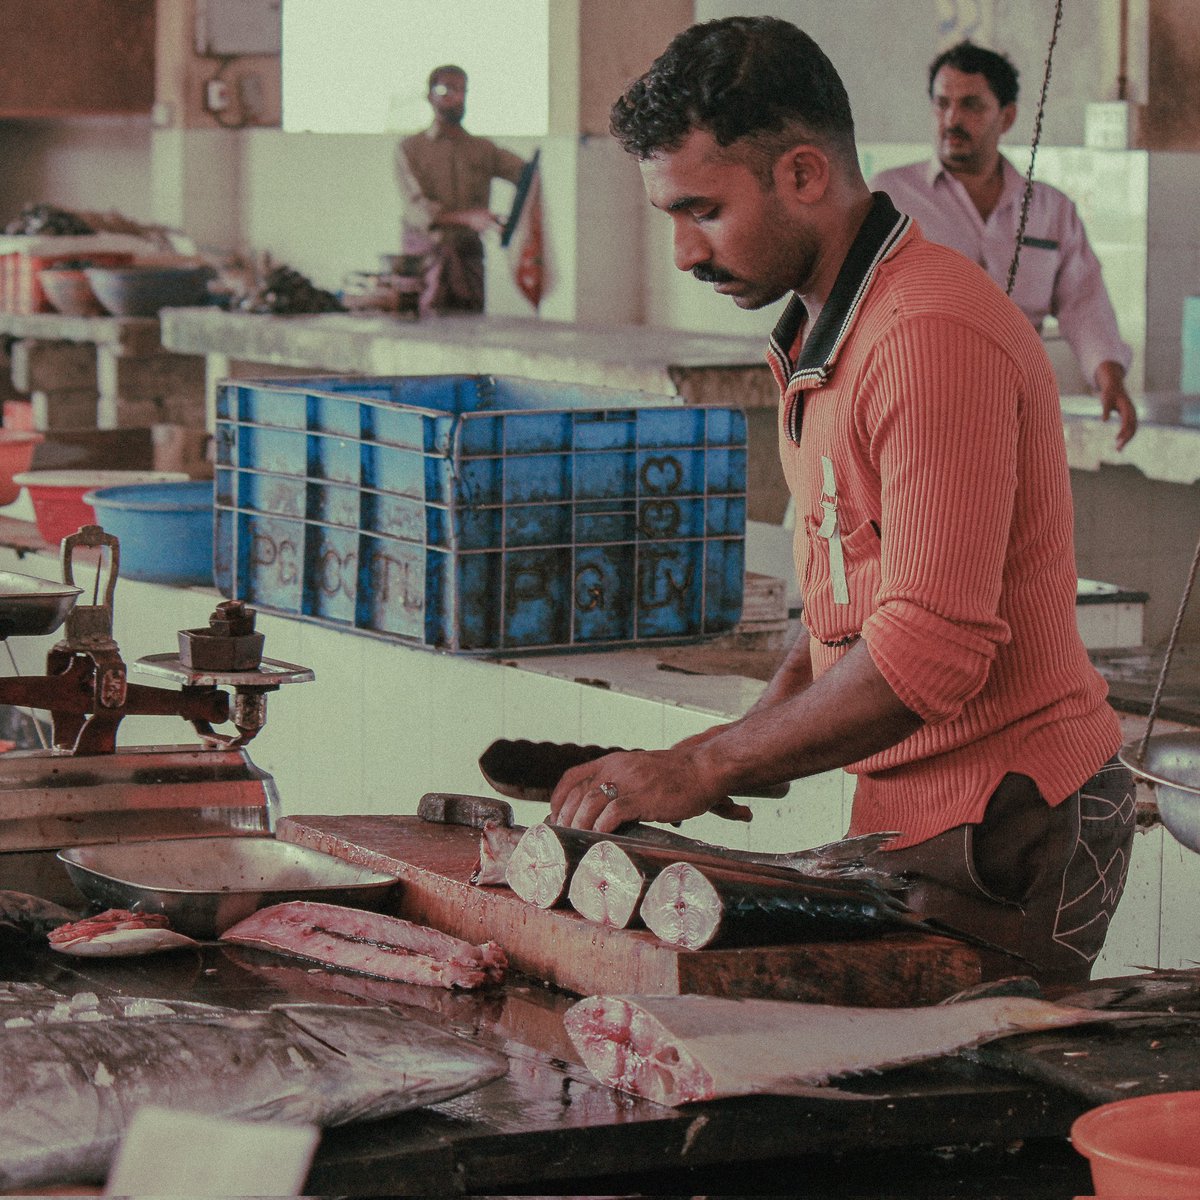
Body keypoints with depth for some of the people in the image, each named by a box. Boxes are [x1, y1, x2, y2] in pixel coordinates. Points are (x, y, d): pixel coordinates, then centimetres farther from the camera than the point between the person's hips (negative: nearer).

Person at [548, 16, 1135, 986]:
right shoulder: (820, 340, 15)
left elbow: (932, 649, -24)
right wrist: (750, 738, 7)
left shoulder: (934, 333, -19)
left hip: (1002, 834, -9)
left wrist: (707, 768, -18)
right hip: (912, 819, 9)